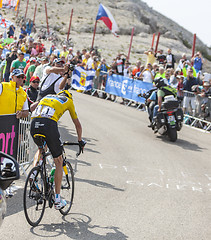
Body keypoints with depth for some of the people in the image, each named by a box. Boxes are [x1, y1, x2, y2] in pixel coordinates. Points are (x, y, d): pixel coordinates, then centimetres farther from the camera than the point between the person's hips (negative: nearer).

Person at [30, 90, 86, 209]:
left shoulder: (47, 96, 36)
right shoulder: (68, 101, 27)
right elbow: (77, 124, 32)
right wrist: (80, 141, 47)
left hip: (34, 123, 4)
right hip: (49, 124, -4)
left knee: (41, 149, 36)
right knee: (59, 162, 11)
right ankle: (57, 200, 13)